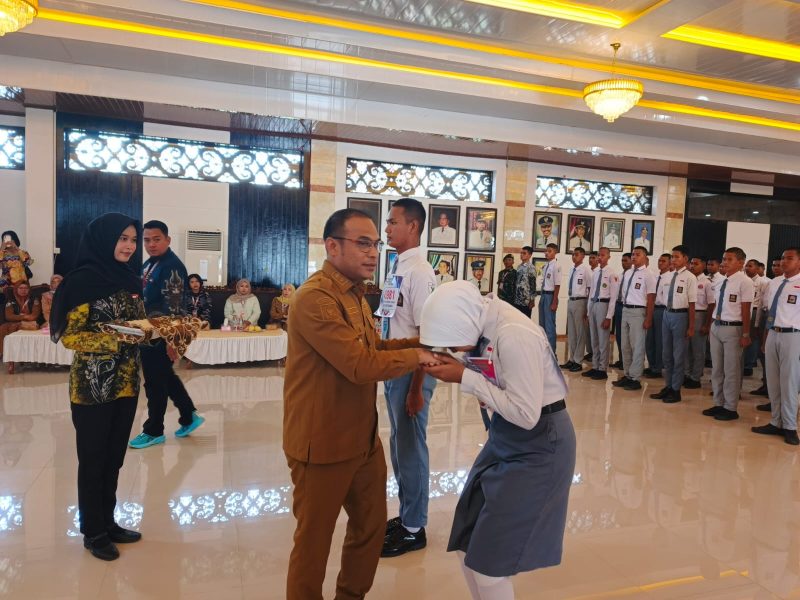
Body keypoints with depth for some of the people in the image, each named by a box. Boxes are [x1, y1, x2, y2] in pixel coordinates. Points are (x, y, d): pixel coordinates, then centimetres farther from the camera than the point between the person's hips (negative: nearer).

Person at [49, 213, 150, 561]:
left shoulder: (131, 279, 8)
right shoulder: (83, 280, -12)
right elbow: (69, 336, -14)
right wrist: (115, 337, -26)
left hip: (126, 383, 6)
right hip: (93, 386, -6)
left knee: (115, 457, 15)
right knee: (93, 459, 7)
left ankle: (108, 522, 30)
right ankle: (93, 532, 23)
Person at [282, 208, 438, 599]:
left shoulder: (355, 294, 11)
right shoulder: (315, 298, -24)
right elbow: (362, 364, -29)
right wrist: (417, 356, -14)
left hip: (363, 438, 10)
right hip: (323, 444, -9)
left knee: (371, 526, 23)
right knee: (314, 540, 10)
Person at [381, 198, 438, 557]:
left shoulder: (418, 272, -18)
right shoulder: (397, 268, 7)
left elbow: (426, 335, -20)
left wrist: (416, 389, -19)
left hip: (412, 370, -9)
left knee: (410, 447, 6)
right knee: (398, 444, 20)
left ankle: (413, 529, 24)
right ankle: (406, 515, 39)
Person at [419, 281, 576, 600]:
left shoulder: (514, 335, -29)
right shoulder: (480, 322, -5)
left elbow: (526, 414, -28)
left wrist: (465, 378, -26)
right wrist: (452, 365, -10)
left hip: (539, 442, -8)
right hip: (505, 436, 8)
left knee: (488, 561, -1)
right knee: (466, 545, 14)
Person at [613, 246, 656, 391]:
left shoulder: (648, 275, -9)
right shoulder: (627, 273, 12)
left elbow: (651, 299, -11)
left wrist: (648, 319, -15)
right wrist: (624, 309, 11)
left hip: (638, 312, -7)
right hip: (625, 310, 7)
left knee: (637, 346, 1)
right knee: (625, 346, 14)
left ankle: (634, 378, 9)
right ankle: (627, 375, 25)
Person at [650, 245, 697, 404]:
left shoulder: (690, 277, -11)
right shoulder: (667, 276, 7)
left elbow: (692, 304, -11)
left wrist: (691, 327, -11)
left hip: (680, 315, -6)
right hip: (667, 314, 6)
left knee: (678, 354, 6)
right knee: (667, 353, 14)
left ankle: (676, 390, 17)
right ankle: (668, 386, 28)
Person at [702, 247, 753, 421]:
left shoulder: (744, 282, -11)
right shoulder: (721, 282, 10)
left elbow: (745, 310, -13)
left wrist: (745, 334, -14)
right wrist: (712, 325, 15)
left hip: (732, 328, -7)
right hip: (716, 327, 8)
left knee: (731, 370, 3)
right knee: (716, 368, 15)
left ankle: (730, 408, 15)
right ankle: (718, 404, 27)